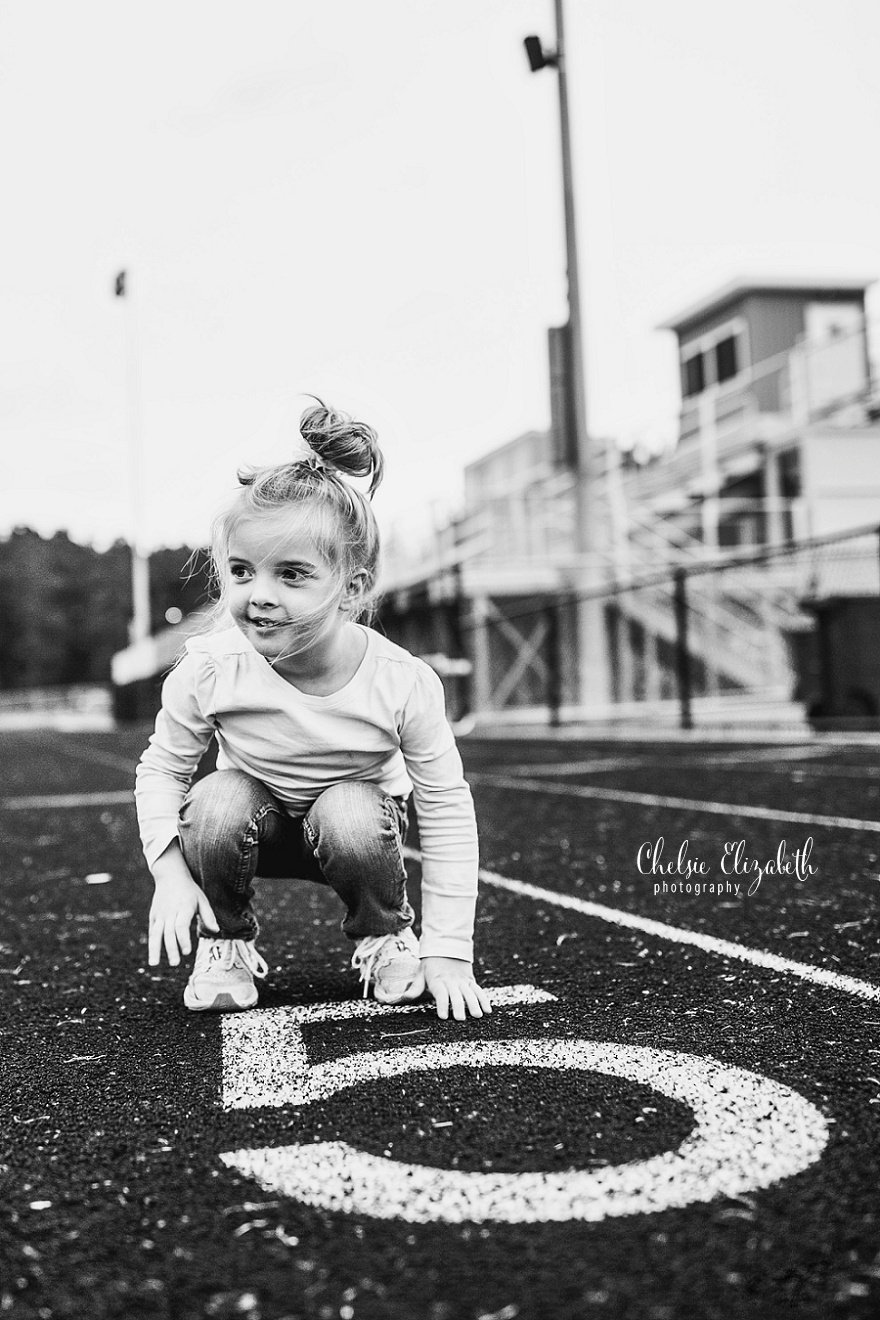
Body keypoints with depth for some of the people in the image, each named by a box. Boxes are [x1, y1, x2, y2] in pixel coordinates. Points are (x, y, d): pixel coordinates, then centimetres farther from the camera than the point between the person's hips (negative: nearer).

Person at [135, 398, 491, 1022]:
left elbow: (447, 812, -21)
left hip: (356, 812, -1)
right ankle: (225, 945, -2)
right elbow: (162, 769, -8)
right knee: (218, 802, -32)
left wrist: (448, 953, -22)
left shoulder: (402, 683, -29)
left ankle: (386, 937, -1)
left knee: (352, 819, -35)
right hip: (256, 821, 1)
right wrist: (170, 872, -23)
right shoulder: (210, 670, -26)